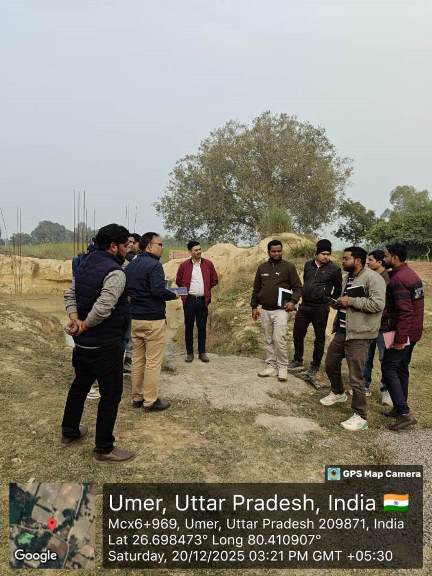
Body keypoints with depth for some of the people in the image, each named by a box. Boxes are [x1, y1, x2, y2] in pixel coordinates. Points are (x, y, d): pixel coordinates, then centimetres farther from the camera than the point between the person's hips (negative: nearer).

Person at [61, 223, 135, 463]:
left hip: (82, 343, 9)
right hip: (106, 345, -9)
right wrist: (85, 325, -13)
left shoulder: (84, 265, 8)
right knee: (110, 394, 3)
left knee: (80, 385, 24)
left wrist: (74, 318, -4)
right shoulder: (115, 273, -20)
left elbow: (70, 294, 10)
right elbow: (103, 308, -29)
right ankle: (104, 449, 14)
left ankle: (69, 431, 41)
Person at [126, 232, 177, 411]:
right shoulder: (154, 265, -15)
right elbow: (158, 291, -24)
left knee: (137, 360, 14)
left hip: (135, 318, 8)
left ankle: (137, 397, 23)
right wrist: (173, 295, -7)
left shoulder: (130, 265, 11)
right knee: (153, 362, 1)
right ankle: (150, 401, 9)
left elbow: (125, 289, 14)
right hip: (153, 319, -8)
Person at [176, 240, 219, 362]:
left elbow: (214, 280, 10)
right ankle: (189, 353, 15)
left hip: (203, 300, 1)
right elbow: (178, 281, 10)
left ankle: (202, 352, 17)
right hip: (189, 300, -1)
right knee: (188, 327, 5)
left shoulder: (208, 264, 3)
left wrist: (206, 289, 7)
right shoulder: (184, 265, 1)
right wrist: (185, 290, 3)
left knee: (202, 327, 6)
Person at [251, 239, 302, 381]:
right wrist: (254, 306, 10)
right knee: (269, 340, 10)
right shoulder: (262, 268, 10)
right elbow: (256, 289, 15)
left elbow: (298, 287, -1)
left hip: (280, 310, -4)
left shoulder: (288, 267, -1)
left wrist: (293, 301, -16)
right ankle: (271, 366, 20)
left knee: (279, 339, -10)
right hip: (265, 311, 5)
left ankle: (282, 367, 5)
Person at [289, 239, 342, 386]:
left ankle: (314, 367, 19)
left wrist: (330, 300, 7)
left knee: (319, 338, 6)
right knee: (297, 335, 10)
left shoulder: (334, 269, -8)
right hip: (304, 305, 5)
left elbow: (338, 288, 4)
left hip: (321, 308, -5)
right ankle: (298, 362, 29)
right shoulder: (308, 265, 6)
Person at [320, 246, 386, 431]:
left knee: (356, 377, -5)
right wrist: (338, 304, 6)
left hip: (359, 335, -9)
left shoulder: (372, 278, -15)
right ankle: (338, 393, 47)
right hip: (342, 330, 9)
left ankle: (360, 417, 9)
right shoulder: (348, 277, 14)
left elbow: (378, 304, -25)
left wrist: (350, 301, -21)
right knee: (330, 364, 22)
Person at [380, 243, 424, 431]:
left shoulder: (398, 279, -20)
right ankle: (399, 408, 24)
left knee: (389, 368, -5)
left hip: (402, 332, -10)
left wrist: (399, 338, -23)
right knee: (401, 368, 16)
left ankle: (405, 413, -6)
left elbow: (405, 311, -25)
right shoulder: (411, 274, 12)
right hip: (413, 332, 10)